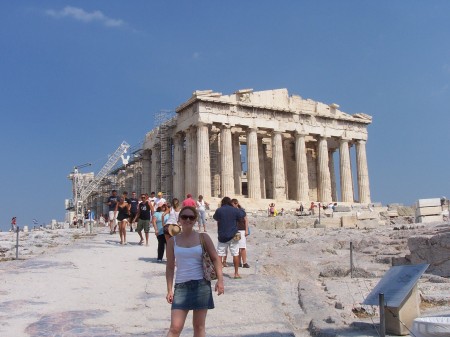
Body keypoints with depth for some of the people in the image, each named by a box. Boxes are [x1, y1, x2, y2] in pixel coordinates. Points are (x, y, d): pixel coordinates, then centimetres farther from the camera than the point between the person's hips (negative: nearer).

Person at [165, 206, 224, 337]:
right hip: (181, 285, 0)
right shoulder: (173, 241, 3)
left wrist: (220, 279, -10)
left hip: (201, 285, 0)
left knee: (199, 326, 8)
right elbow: (170, 267, 6)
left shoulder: (203, 237, 0)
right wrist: (169, 289, 1)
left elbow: (215, 259, 1)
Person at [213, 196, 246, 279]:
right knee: (235, 254, 4)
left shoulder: (219, 210, -3)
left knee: (219, 254, 7)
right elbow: (243, 214, 11)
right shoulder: (235, 210, -3)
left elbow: (215, 217, 14)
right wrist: (240, 207, 26)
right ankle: (236, 273, 5)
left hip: (222, 236, 0)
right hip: (233, 235, 0)